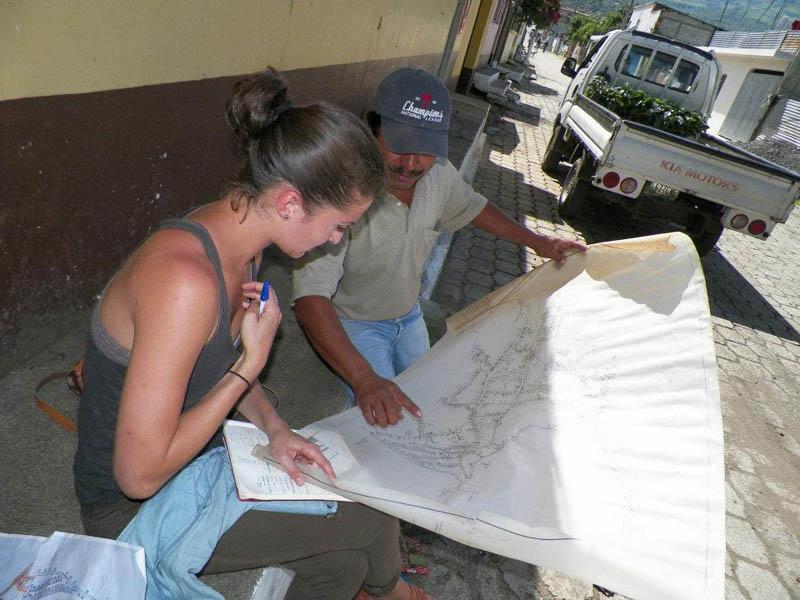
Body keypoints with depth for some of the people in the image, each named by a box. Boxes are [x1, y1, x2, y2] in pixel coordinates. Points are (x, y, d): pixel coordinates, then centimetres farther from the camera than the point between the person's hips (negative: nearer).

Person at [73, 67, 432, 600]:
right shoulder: (185, 280, -36)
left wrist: (274, 428, -7)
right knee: (370, 515, -8)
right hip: (133, 509, -7)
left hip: (197, 458, 7)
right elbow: (140, 475, -29)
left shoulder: (240, 240, -7)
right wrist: (252, 362, -25)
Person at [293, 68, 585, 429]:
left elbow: (472, 207, 8)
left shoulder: (439, 173, -17)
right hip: (355, 324, -6)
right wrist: (364, 379, -55)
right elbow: (311, 298, -44)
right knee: (384, 420, -12)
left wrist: (534, 241, 9)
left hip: (409, 314, 6)